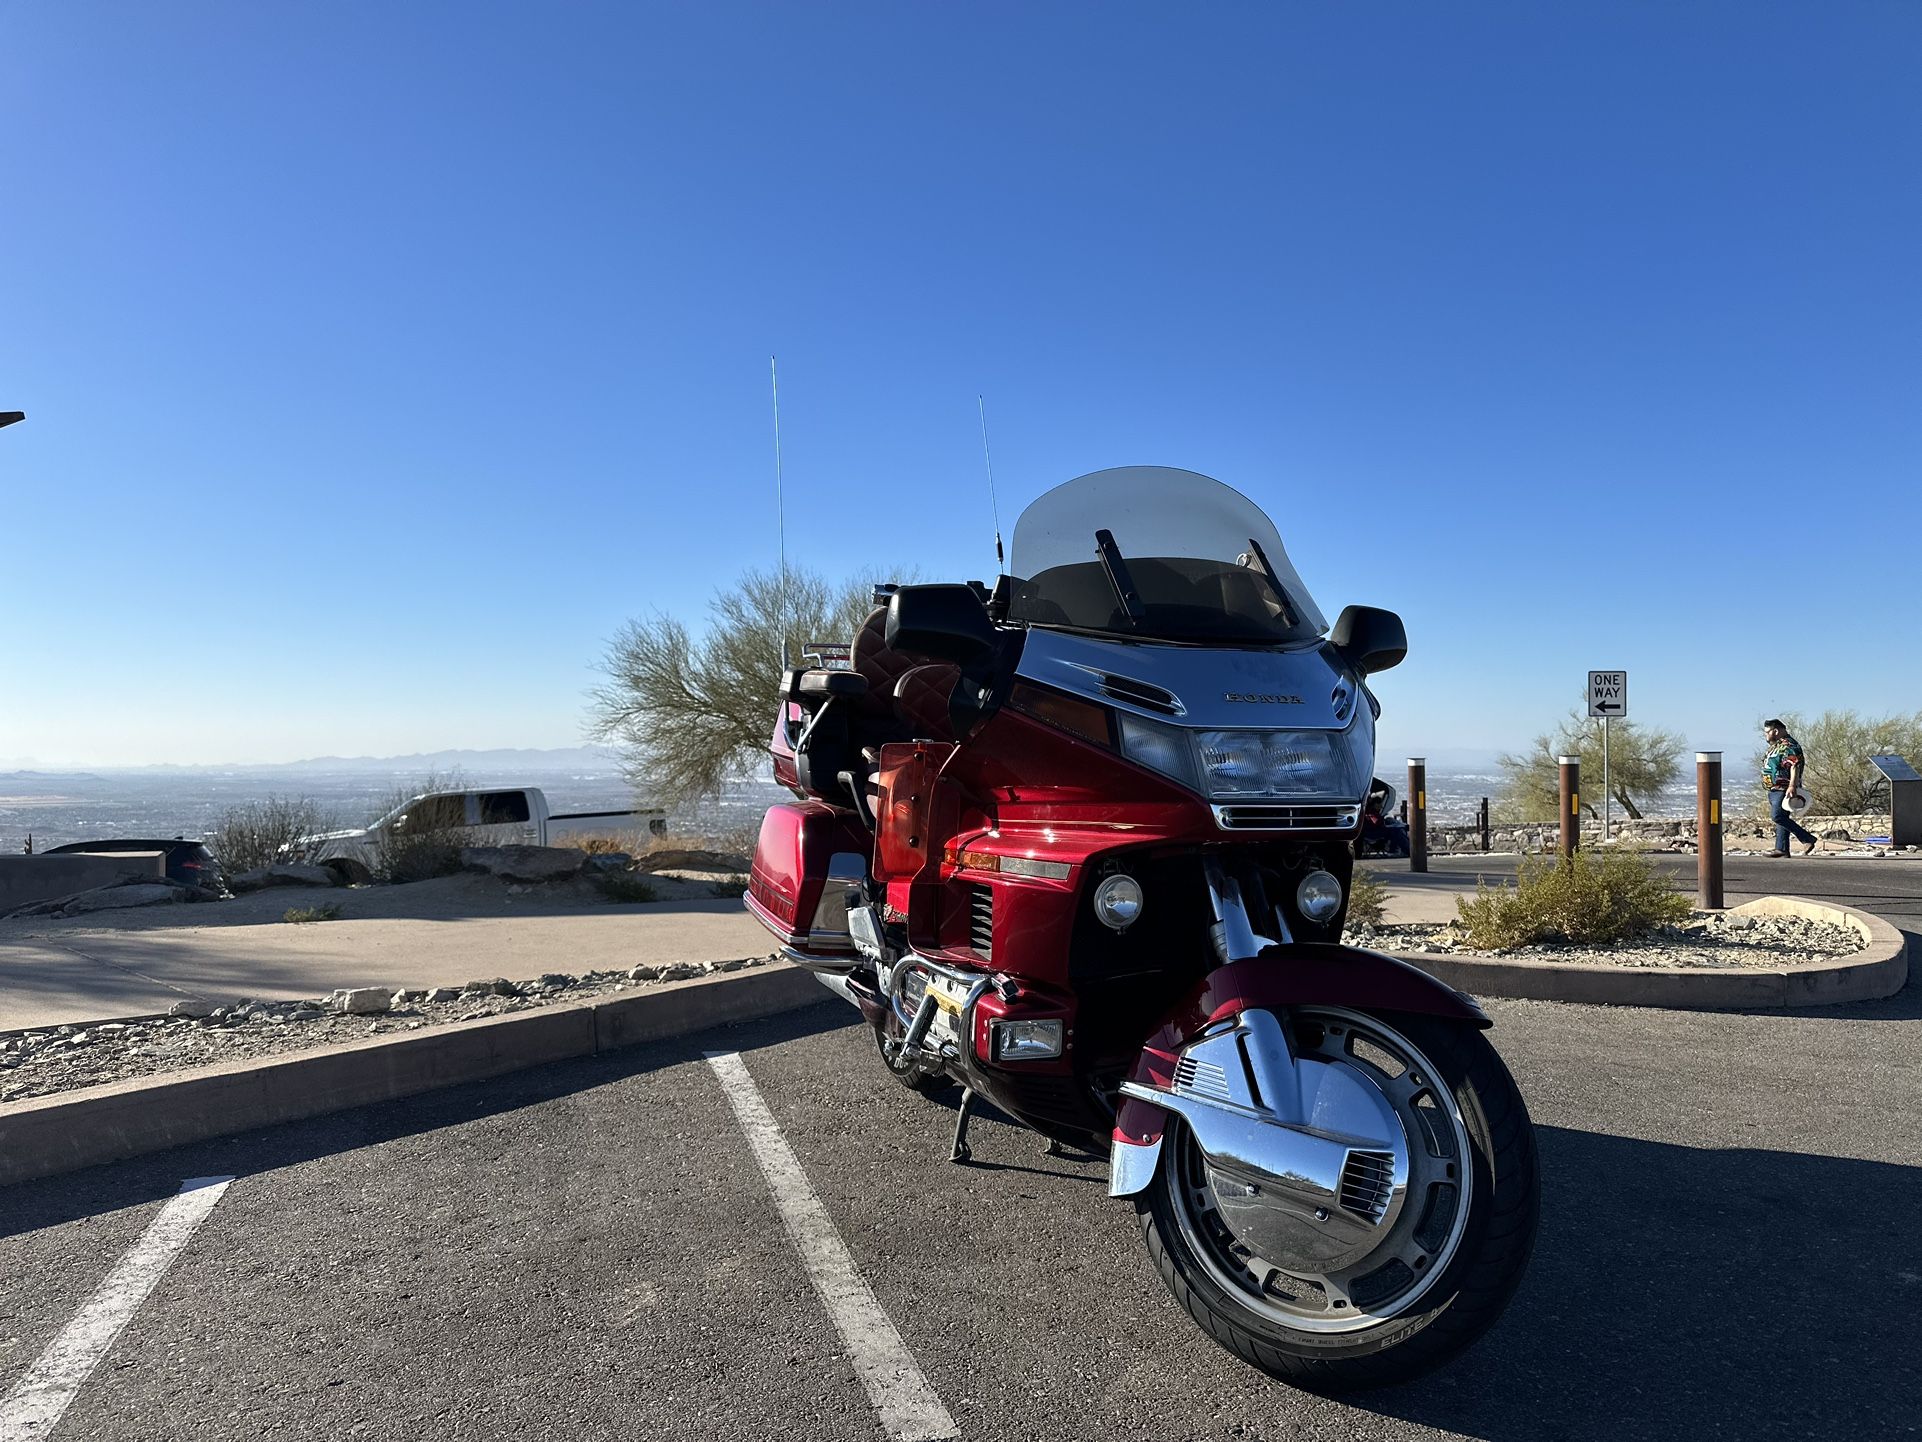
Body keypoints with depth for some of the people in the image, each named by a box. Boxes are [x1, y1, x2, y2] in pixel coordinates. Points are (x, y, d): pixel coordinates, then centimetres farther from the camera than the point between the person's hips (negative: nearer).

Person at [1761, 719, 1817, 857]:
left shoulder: (1788, 746, -13)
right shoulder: (1776, 746, 20)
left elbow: (1795, 766, -24)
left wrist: (1792, 786, -32)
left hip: (1784, 789, -11)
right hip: (1775, 790, 11)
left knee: (1777, 816, -20)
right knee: (1780, 819, 8)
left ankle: (1808, 839, -13)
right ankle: (1782, 849, 8)